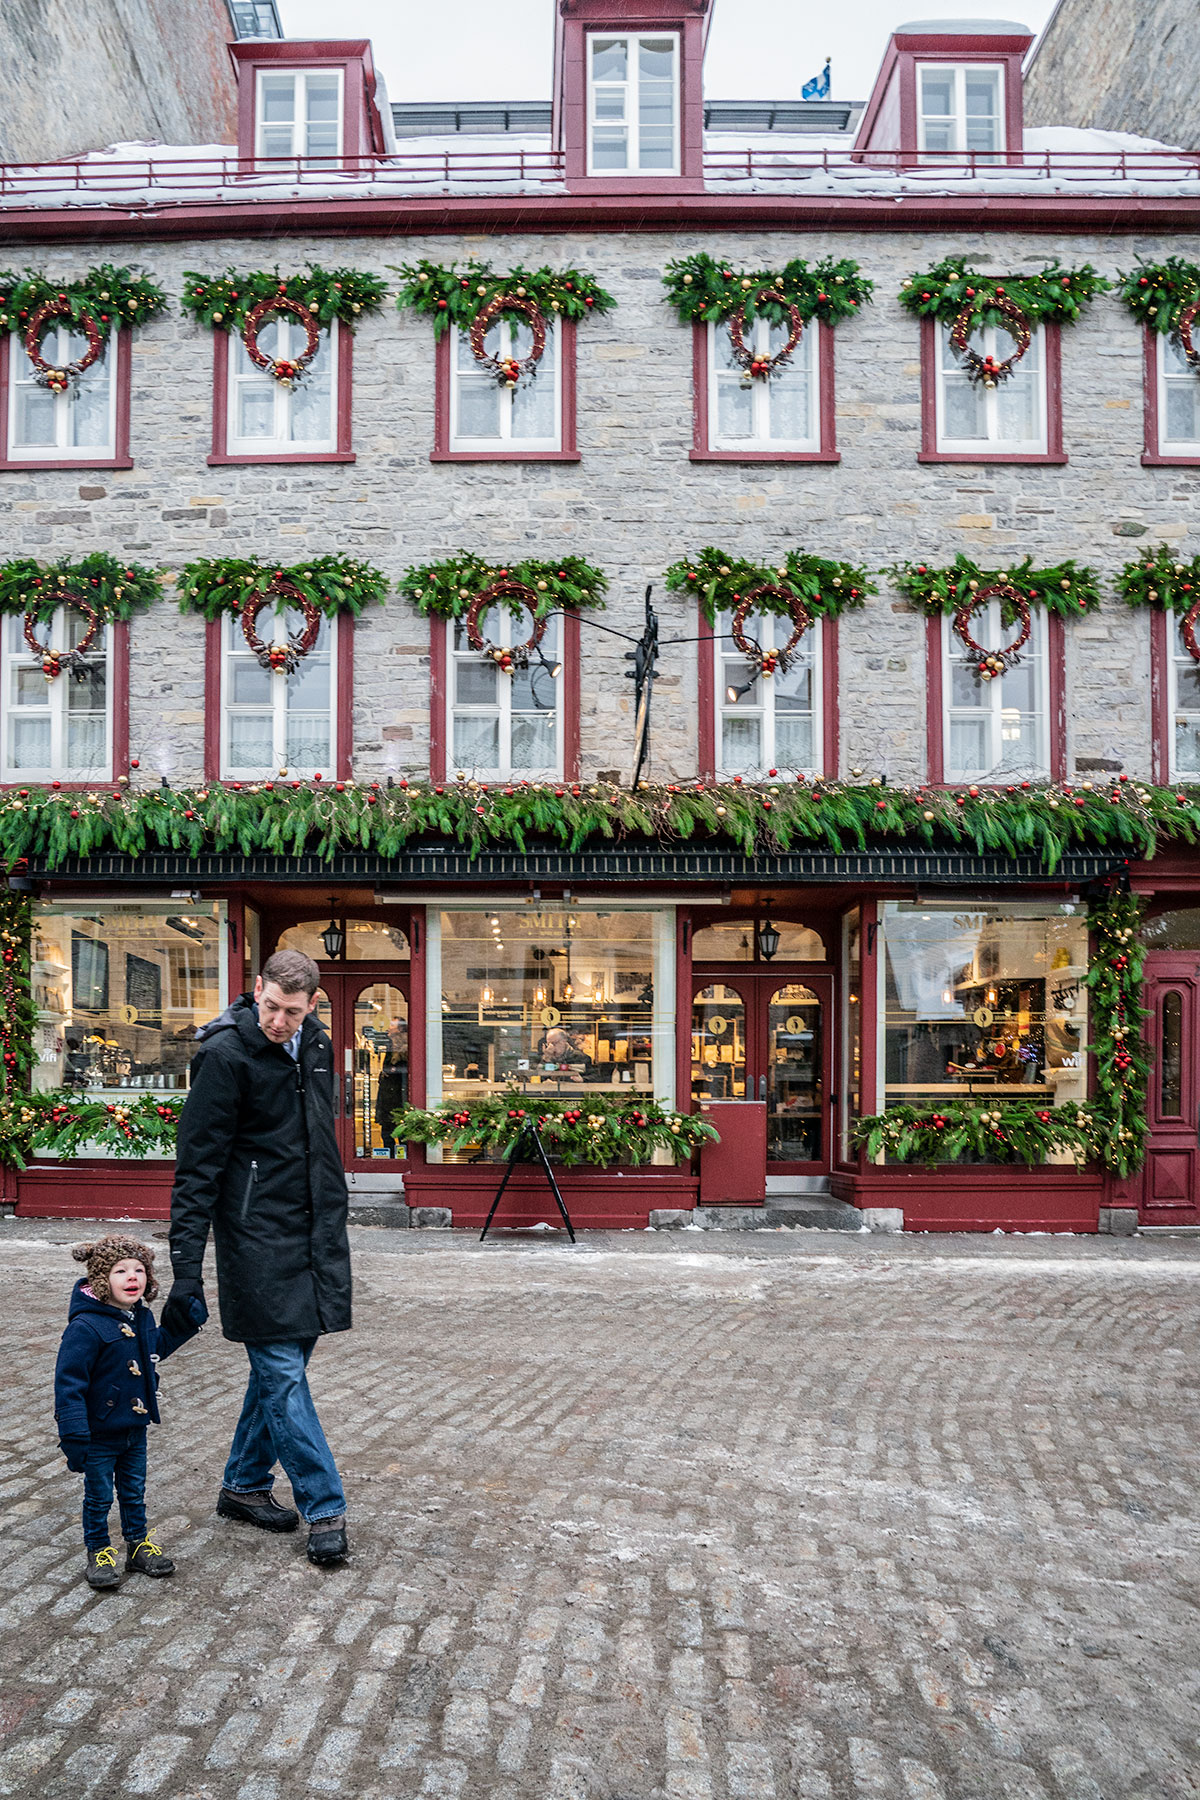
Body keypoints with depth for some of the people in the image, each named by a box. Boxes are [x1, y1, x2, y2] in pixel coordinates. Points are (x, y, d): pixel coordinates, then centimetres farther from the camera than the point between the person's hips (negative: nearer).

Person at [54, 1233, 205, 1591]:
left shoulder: (142, 1317, -1)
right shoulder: (86, 1327, -26)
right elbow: (69, 1384, -24)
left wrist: (188, 1321, 8)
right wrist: (73, 1436, -25)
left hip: (135, 1428, 7)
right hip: (100, 1436, -7)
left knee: (134, 1492, 21)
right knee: (99, 1497, 11)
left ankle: (139, 1546, 36)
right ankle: (99, 1552, 29)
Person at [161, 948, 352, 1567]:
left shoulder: (315, 1045, 6)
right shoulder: (225, 1054, -15)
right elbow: (197, 1168, -15)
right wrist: (186, 1268, -17)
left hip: (316, 1232, 7)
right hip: (256, 1237, -7)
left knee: (283, 1361, 14)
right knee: (282, 1370, -3)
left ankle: (245, 1485, 29)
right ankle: (324, 1509, 6)